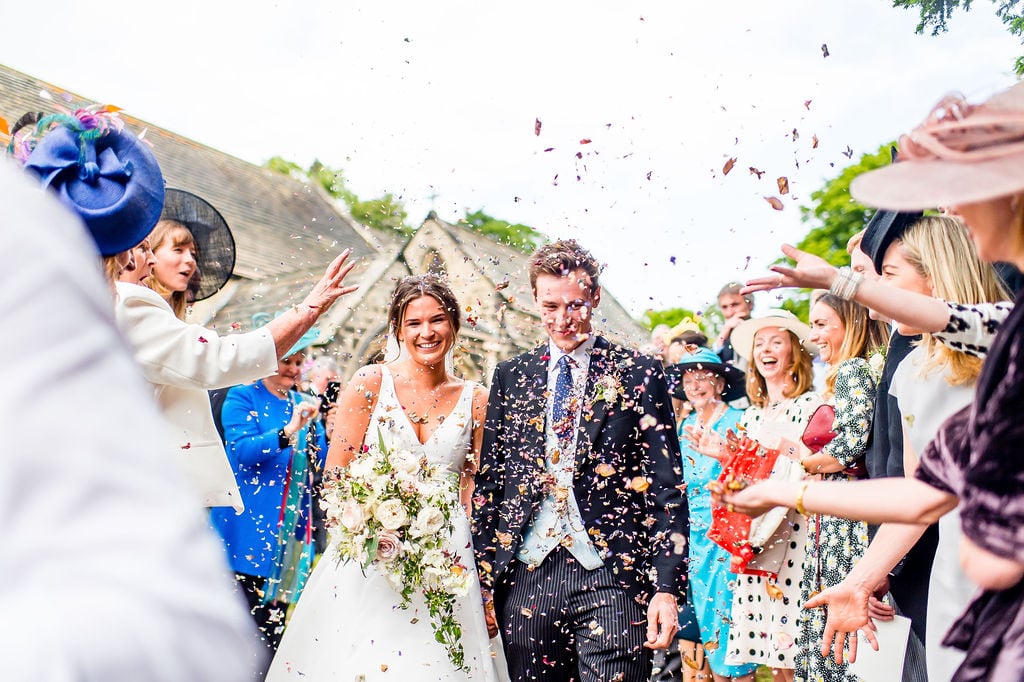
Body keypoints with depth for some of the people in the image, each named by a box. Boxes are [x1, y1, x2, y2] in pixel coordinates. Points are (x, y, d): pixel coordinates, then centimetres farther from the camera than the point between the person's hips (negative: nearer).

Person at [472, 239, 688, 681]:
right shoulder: (511, 376, 11)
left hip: (612, 577, -2)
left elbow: (666, 487, 0)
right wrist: (482, 579, 6)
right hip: (526, 575, 3)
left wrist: (667, 588, -6)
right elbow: (488, 481, 12)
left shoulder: (640, 374, 2)